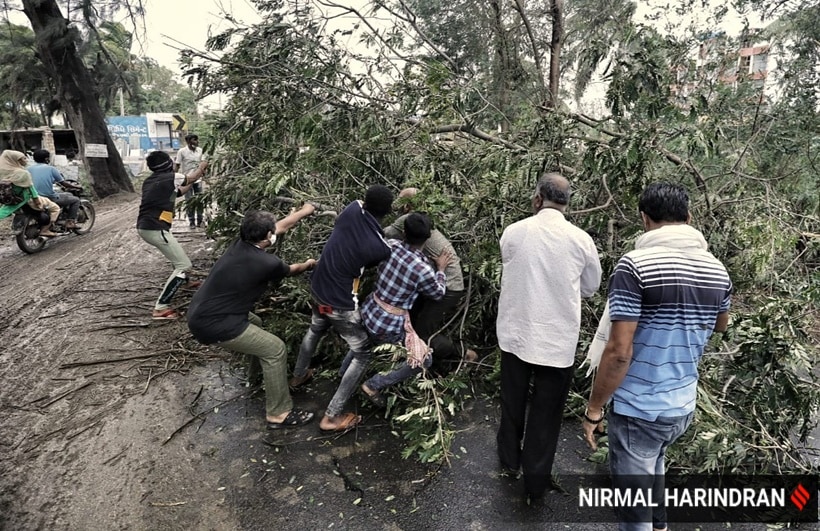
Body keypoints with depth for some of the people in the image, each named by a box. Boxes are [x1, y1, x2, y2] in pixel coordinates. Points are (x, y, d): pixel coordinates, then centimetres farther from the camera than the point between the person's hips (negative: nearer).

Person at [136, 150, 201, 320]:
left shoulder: (150, 181, 16)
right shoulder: (171, 177, -6)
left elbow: (177, 192, 27)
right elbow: (191, 179, 15)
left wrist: (191, 182, 33)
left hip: (144, 227, 9)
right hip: (155, 229, -9)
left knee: (176, 252, 32)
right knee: (183, 265, -8)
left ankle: (184, 281, 57)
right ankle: (160, 307, -13)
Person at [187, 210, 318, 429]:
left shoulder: (242, 242, 2)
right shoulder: (266, 263, -19)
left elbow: (281, 227, 18)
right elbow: (291, 270, 5)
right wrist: (309, 264, 26)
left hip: (200, 312, 10)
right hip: (212, 324, -9)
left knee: (255, 324, 30)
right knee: (275, 350, -4)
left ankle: (256, 374, 51)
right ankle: (279, 414, 6)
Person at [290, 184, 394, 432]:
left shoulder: (352, 210, -14)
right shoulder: (379, 247, -26)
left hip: (318, 290, 7)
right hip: (341, 306, -7)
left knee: (315, 330, 36)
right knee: (362, 354, 11)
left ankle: (298, 376, 59)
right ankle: (332, 417, 11)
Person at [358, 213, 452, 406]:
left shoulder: (390, 245, -12)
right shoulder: (423, 270, -26)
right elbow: (438, 293, -4)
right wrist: (441, 269, 10)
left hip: (369, 311, 7)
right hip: (390, 325, -7)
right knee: (423, 360, 10)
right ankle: (373, 385, 13)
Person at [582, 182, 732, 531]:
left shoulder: (635, 265, -21)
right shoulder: (717, 269, -1)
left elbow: (619, 352, -23)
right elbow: (720, 325, 20)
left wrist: (593, 409, -12)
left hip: (638, 411, -7)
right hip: (684, 407, 7)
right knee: (653, 463, 33)